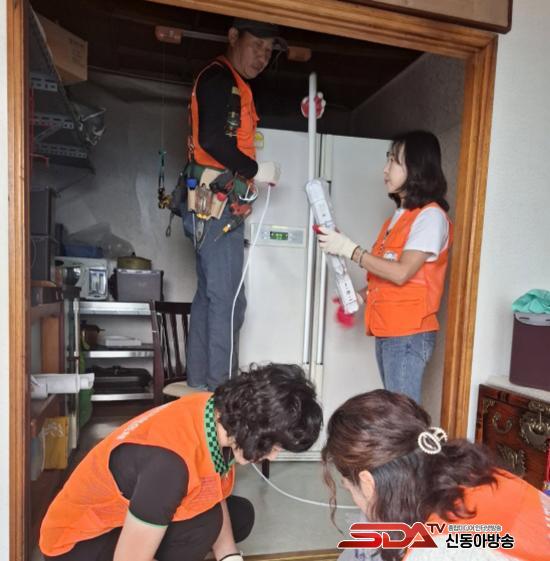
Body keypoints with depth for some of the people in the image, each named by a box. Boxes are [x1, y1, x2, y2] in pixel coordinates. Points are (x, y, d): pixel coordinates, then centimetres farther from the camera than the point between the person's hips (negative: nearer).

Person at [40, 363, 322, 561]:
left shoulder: (214, 414, -16)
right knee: (202, 522, -28)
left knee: (241, 515, 5)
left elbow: (217, 499, -3)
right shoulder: (170, 458, -38)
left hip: (124, 515, 7)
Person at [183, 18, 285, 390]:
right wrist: (256, 170, -10)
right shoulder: (219, 77, -6)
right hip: (217, 206, -10)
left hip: (219, 208, 10)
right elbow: (211, 139, -19)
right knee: (228, 301, -9)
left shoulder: (237, 87, 25)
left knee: (209, 297, 11)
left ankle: (200, 384, 21)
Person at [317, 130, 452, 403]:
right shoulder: (399, 215, 18)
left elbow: (401, 273, -18)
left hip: (409, 333, -8)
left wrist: (349, 248, -15)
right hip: (386, 331, 8)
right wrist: (361, 295, 6)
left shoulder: (430, 216, -8)